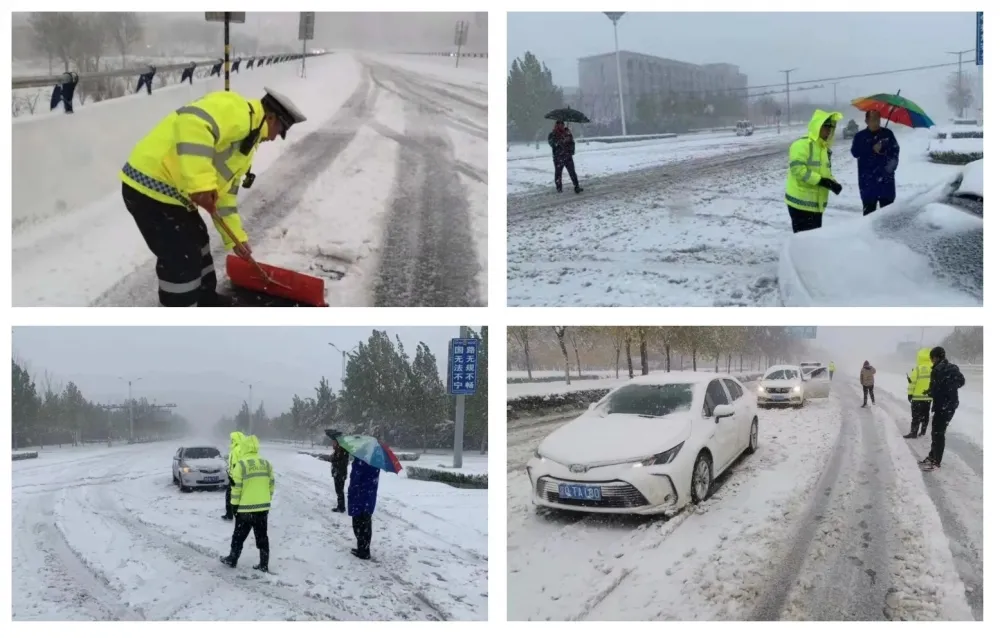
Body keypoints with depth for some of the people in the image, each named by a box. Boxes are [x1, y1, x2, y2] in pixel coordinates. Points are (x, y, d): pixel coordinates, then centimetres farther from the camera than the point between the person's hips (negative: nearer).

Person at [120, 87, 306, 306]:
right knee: (182, 258, -3)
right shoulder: (235, 111, -15)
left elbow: (225, 194, 24)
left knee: (196, 241, 26)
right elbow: (192, 123, -35)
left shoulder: (246, 144, 18)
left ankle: (206, 299, 47)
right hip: (150, 184, -11)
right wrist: (201, 183, -38)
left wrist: (236, 236, 25)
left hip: (171, 190, 11)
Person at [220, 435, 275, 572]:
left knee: (239, 536, 12)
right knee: (262, 537, 10)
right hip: (263, 507, 4)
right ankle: (263, 564, 11)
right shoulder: (266, 463, 4)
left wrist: (235, 504, -3)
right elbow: (271, 485, 9)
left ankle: (232, 560, 24)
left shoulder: (241, 464, -12)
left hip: (246, 507, -4)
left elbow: (237, 486, -12)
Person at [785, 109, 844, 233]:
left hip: (816, 204, 10)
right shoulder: (802, 145, -14)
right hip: (800, 203, -10)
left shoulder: (824, 148, 16)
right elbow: (797, 169, -24)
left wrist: (832, 182, 1)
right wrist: (820, 180, -25)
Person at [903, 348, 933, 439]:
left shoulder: (917, 369, -17)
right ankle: (923, 431, 21)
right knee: (925, 414, 15)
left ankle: (913, 433, -3)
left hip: (918, 396, -6)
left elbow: (912, 382, -14)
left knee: (916, 415, -2)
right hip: (929, 396, 6)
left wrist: (909, 393, -5)